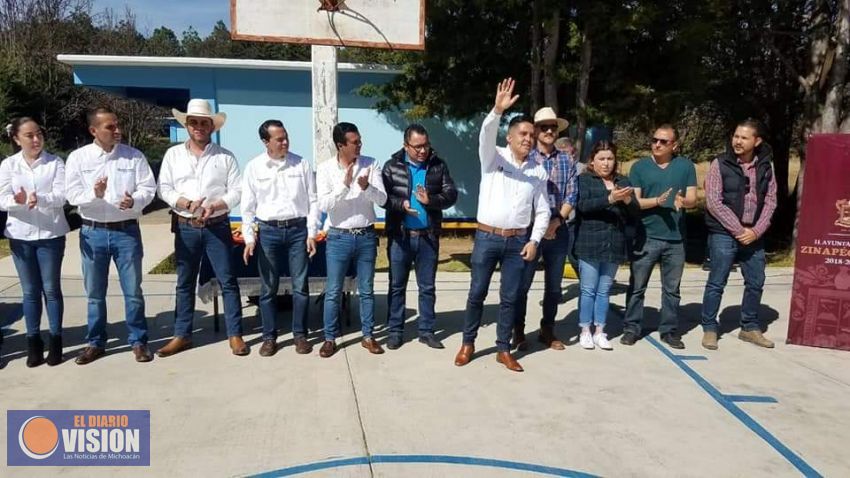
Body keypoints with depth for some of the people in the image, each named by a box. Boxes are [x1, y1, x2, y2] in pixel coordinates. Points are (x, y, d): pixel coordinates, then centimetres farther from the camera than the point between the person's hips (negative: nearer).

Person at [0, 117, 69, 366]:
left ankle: (55, 341, 13)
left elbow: (60, 196, -10)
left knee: (51, 289, 3)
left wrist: (40, 199, -30)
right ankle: (33, 342, 17)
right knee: (30, 291, 8)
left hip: (50, 234, -2)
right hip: (21, 235, 2)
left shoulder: (55, 163, -1)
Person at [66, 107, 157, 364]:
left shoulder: (134, 155, 0)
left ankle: (138, 341, 18)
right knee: (95, 293, 12)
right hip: (92, 232, 1)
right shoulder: (78, 158, 1)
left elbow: (148, 188, -2)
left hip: (127, 231, -1)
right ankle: (95, 343, 25)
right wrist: (94, 194, -24)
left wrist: (134, 201, -22)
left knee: (133, 290, 5)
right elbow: (72, 194, -4)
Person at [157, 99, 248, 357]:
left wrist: (214, 206, -18)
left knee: (228, 281, 0)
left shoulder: (225, 156, 2)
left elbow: (237, 191, -2)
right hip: (186, 228, 2)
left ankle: (235, 334, 8)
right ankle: (182, 335, 20)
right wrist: (188, 204, -15)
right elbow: (164, 189, 2)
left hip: (217, 227, -2)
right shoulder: (173, 154, 7)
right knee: (184, 283, 10)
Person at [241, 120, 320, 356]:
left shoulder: (301, 164, 1)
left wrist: (312, 233, -3)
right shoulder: (254, 167, 0)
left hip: (298, 229, 0)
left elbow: (313, 200, 2)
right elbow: (248, 206, 2)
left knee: (300, 286, 5)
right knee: (268, 288, 6)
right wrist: (249, 239, -3)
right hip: (268, 231, 0)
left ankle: (300, 335, 18)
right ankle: (269, 337, 19)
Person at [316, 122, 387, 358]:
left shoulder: (370, 164, -2)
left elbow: (382, 199, -8)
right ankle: (330, 338, 19)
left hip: (366, 236, 2)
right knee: (333, 292, 5)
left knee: (367, 290, 11)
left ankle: (368, 336, 24)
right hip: (339, 237, -1)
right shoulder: (325, 168, -5)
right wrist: (345, 184, -26)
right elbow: (324, 204, -15)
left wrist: (367, 187, -27)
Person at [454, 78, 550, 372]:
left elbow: (542, 211, 8)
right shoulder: (494, 158, -2)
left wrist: (534, 240, -3)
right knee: (477, 293, 7)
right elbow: (486, 136, -24)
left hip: (518, 241, 2)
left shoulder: (538, 171, 6)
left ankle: (503, 349, 21)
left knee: (510, 298, 8)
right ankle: (468, 343, 24)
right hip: (487, 237, -2)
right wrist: (497, 110, -40)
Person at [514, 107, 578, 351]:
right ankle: (518, 331, 15)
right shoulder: (526, 159, -1)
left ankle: (547, 330, 24)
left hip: (559, 231, 3)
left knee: (554, 285, 11)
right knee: (522, 284, 2)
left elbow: (571, 196, 2)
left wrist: (556, 222, -11)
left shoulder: (567, 161, 6)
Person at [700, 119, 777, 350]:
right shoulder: (721, 164, -6)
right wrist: (738, 230, -13)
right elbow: (713, 202, -11)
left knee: (755, 283, 12)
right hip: (724, 235, -4)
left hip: (754, 235, 4)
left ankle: (750, 328, 29)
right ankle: (709, 328, 13)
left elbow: (770, 201, 6)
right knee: (716, 283, 0)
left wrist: (756, 231, -8)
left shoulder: (765, 166, 5)